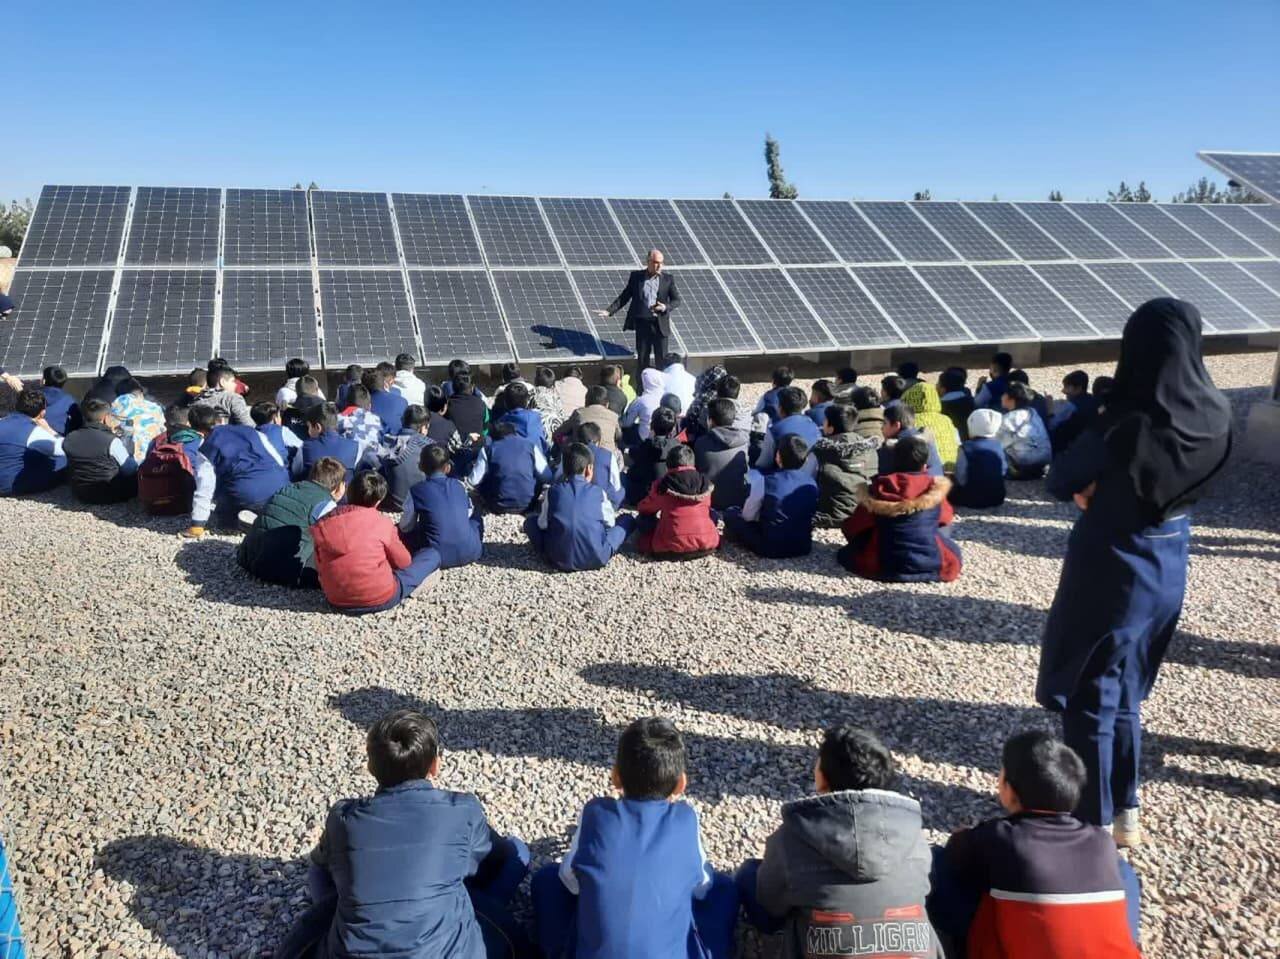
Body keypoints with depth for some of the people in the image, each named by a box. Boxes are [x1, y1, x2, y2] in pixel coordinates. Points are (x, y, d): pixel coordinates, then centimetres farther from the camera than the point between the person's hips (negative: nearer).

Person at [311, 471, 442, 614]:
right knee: (432, 555, 7)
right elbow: (403, 562, -2)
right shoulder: (381, 522, -15)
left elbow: (321, 569, 3)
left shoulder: (322, 524, -6)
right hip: (380, 600, -3)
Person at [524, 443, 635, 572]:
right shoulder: (598, 492, -1)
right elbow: (610, 522, 8)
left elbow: (543, 524, 5)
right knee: (626, 520, 16)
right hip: (596, 558, 0)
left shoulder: (552, 491, 1)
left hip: (559, 559, 0)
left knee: (531, 521, 23)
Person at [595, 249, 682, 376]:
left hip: (660, 324, 0)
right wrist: (609, 311, -4)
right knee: (642, 359, 6)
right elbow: (624, 296, 6)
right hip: (642, 323, 0)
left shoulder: (668, 279, 4)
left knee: (661, 359, 1)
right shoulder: (636, 276, 4)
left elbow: (677, 300, 7)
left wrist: (666, 307, -14)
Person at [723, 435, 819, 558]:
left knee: (730, 514, 10)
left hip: (772, 547, -4)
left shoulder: (765, 480, -15)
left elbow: (748, 516, -6)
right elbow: (809, 514, 12)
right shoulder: (812, 482, -1)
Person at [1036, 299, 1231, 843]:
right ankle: (1125, 812, 35)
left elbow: (1060, 483, -13)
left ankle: (1095, 822, 22)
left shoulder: (1129, 424, -25)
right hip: (1168, 570, 7)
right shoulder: (1214, 416, -5)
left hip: (1111, 572, -7)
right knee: (1123, 692, 23)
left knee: (1090, 697, 10)